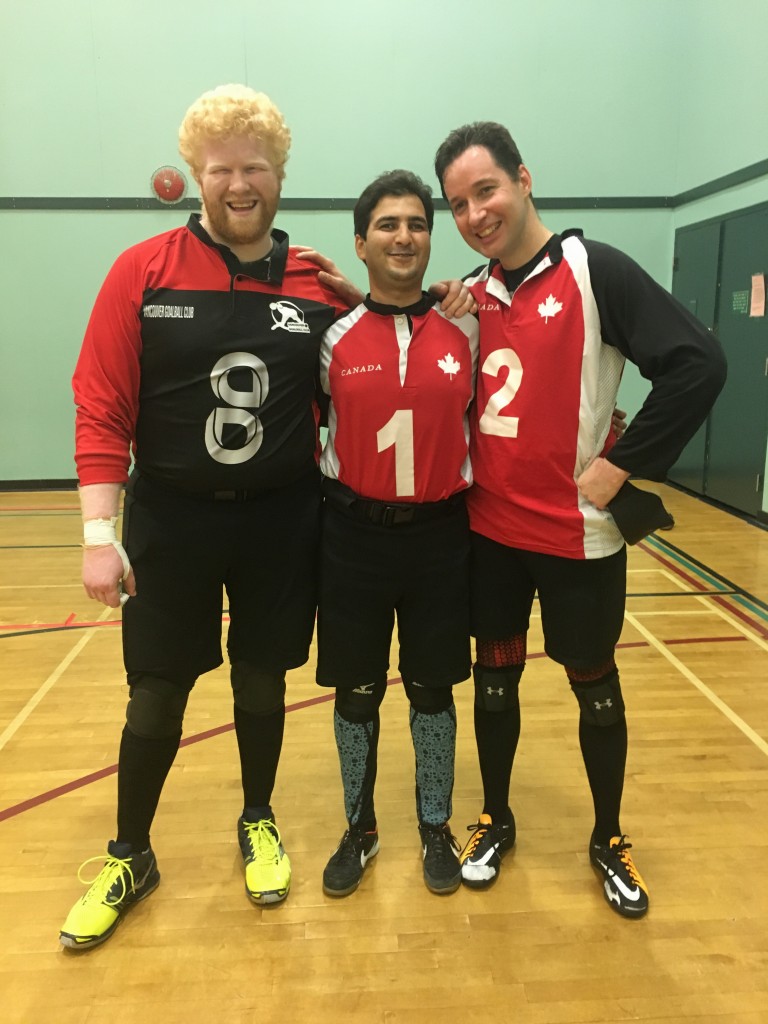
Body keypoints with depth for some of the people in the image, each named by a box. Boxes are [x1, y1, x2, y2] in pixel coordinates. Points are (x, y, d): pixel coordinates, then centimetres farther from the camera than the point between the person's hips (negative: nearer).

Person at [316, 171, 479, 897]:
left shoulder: (465, 328, 1)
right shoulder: (333, 334, -3)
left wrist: (475, 489, 3)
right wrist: (326, 486, -2)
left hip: (440, 533, 1)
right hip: (354, 533, 0)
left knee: (432, 687, 12)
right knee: (356, 691, 11)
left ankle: (435, 827, 33)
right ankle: (359, 828, 32)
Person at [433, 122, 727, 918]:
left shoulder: (594, 270, -10)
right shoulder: (471, 294, 7)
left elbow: (698, 363, -16)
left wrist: (621, 466, -16)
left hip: (578, 534, -4)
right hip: (488, 531, 5)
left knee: (594, 684, 12)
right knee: (495, 676, 15)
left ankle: (609, 841, 34)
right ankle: (495, 821, 36)